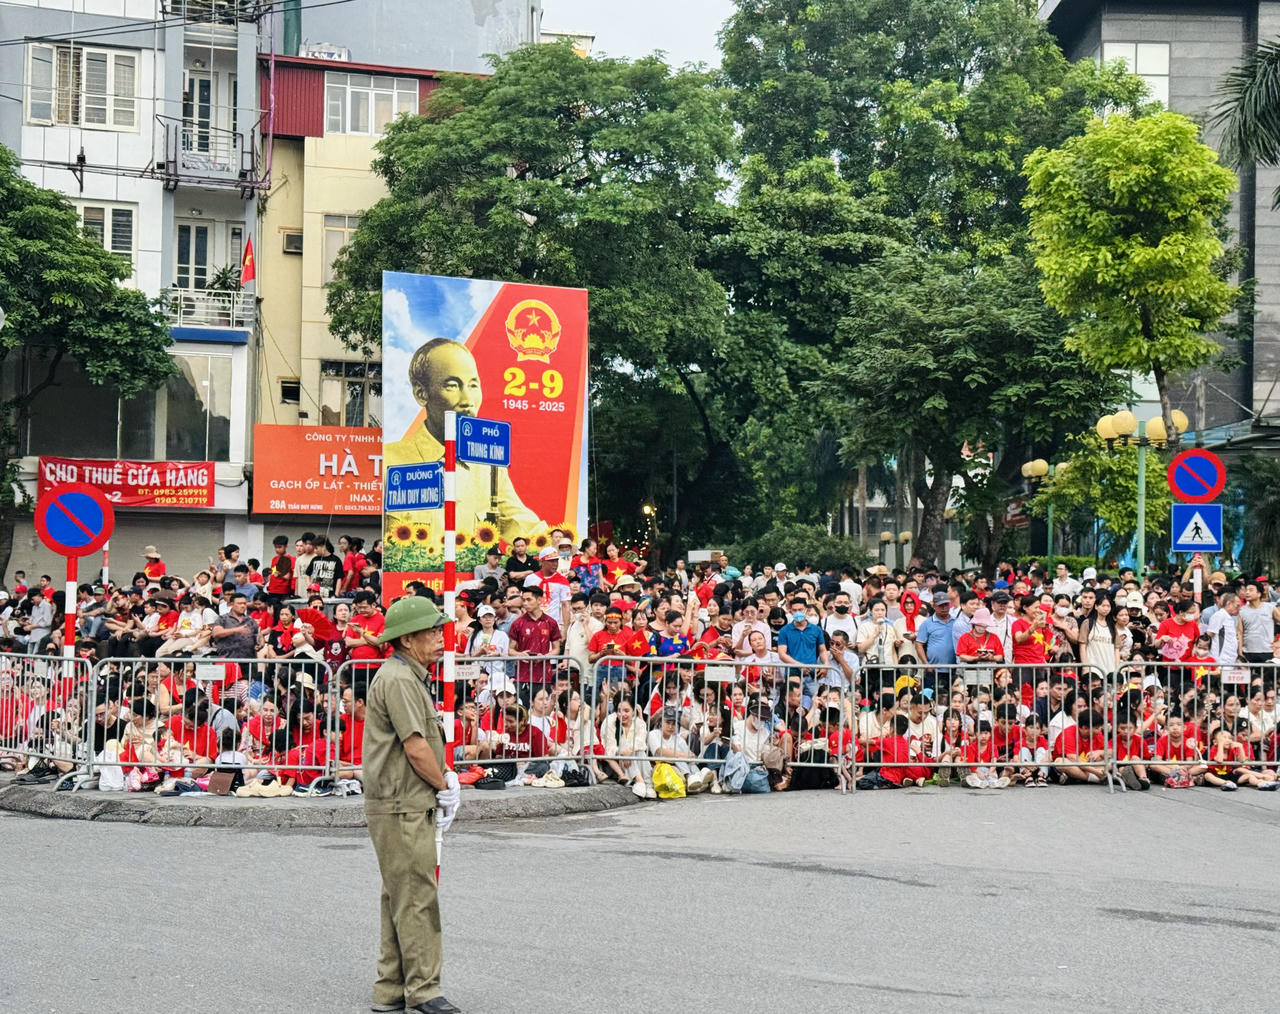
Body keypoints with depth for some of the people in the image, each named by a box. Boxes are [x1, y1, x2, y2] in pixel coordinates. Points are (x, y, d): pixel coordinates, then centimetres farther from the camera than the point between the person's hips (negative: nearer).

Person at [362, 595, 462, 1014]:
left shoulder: (409, 677, 17)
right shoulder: (398, 679, -16)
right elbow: (416, 748, -20)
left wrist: (443, 779, 7)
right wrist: (444, 785, -6)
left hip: (409, 806, 11)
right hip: (402, 808, -11)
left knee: (399, 899, 13)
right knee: (417, 900, -7)